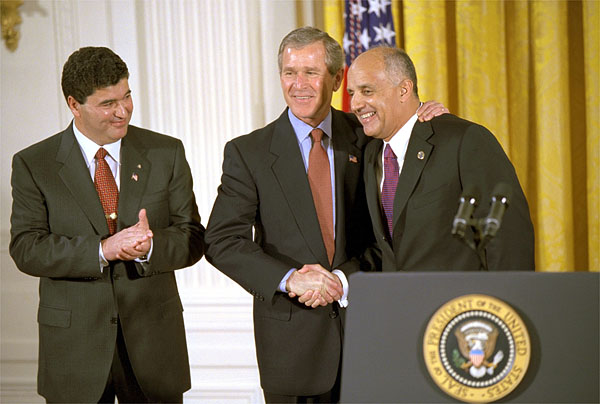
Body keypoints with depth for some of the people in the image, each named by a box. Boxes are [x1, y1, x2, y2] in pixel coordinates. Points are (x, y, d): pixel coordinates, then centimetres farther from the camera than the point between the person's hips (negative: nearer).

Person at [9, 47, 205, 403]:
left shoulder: (167, 153, 3)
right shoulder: (33, 164, -1)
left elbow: (193, 239, 1)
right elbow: (26, 249, -8)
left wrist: (151, 245, -20)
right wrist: (102, 250, -21)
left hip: (154, 338, 1)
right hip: (74, 344, -1)